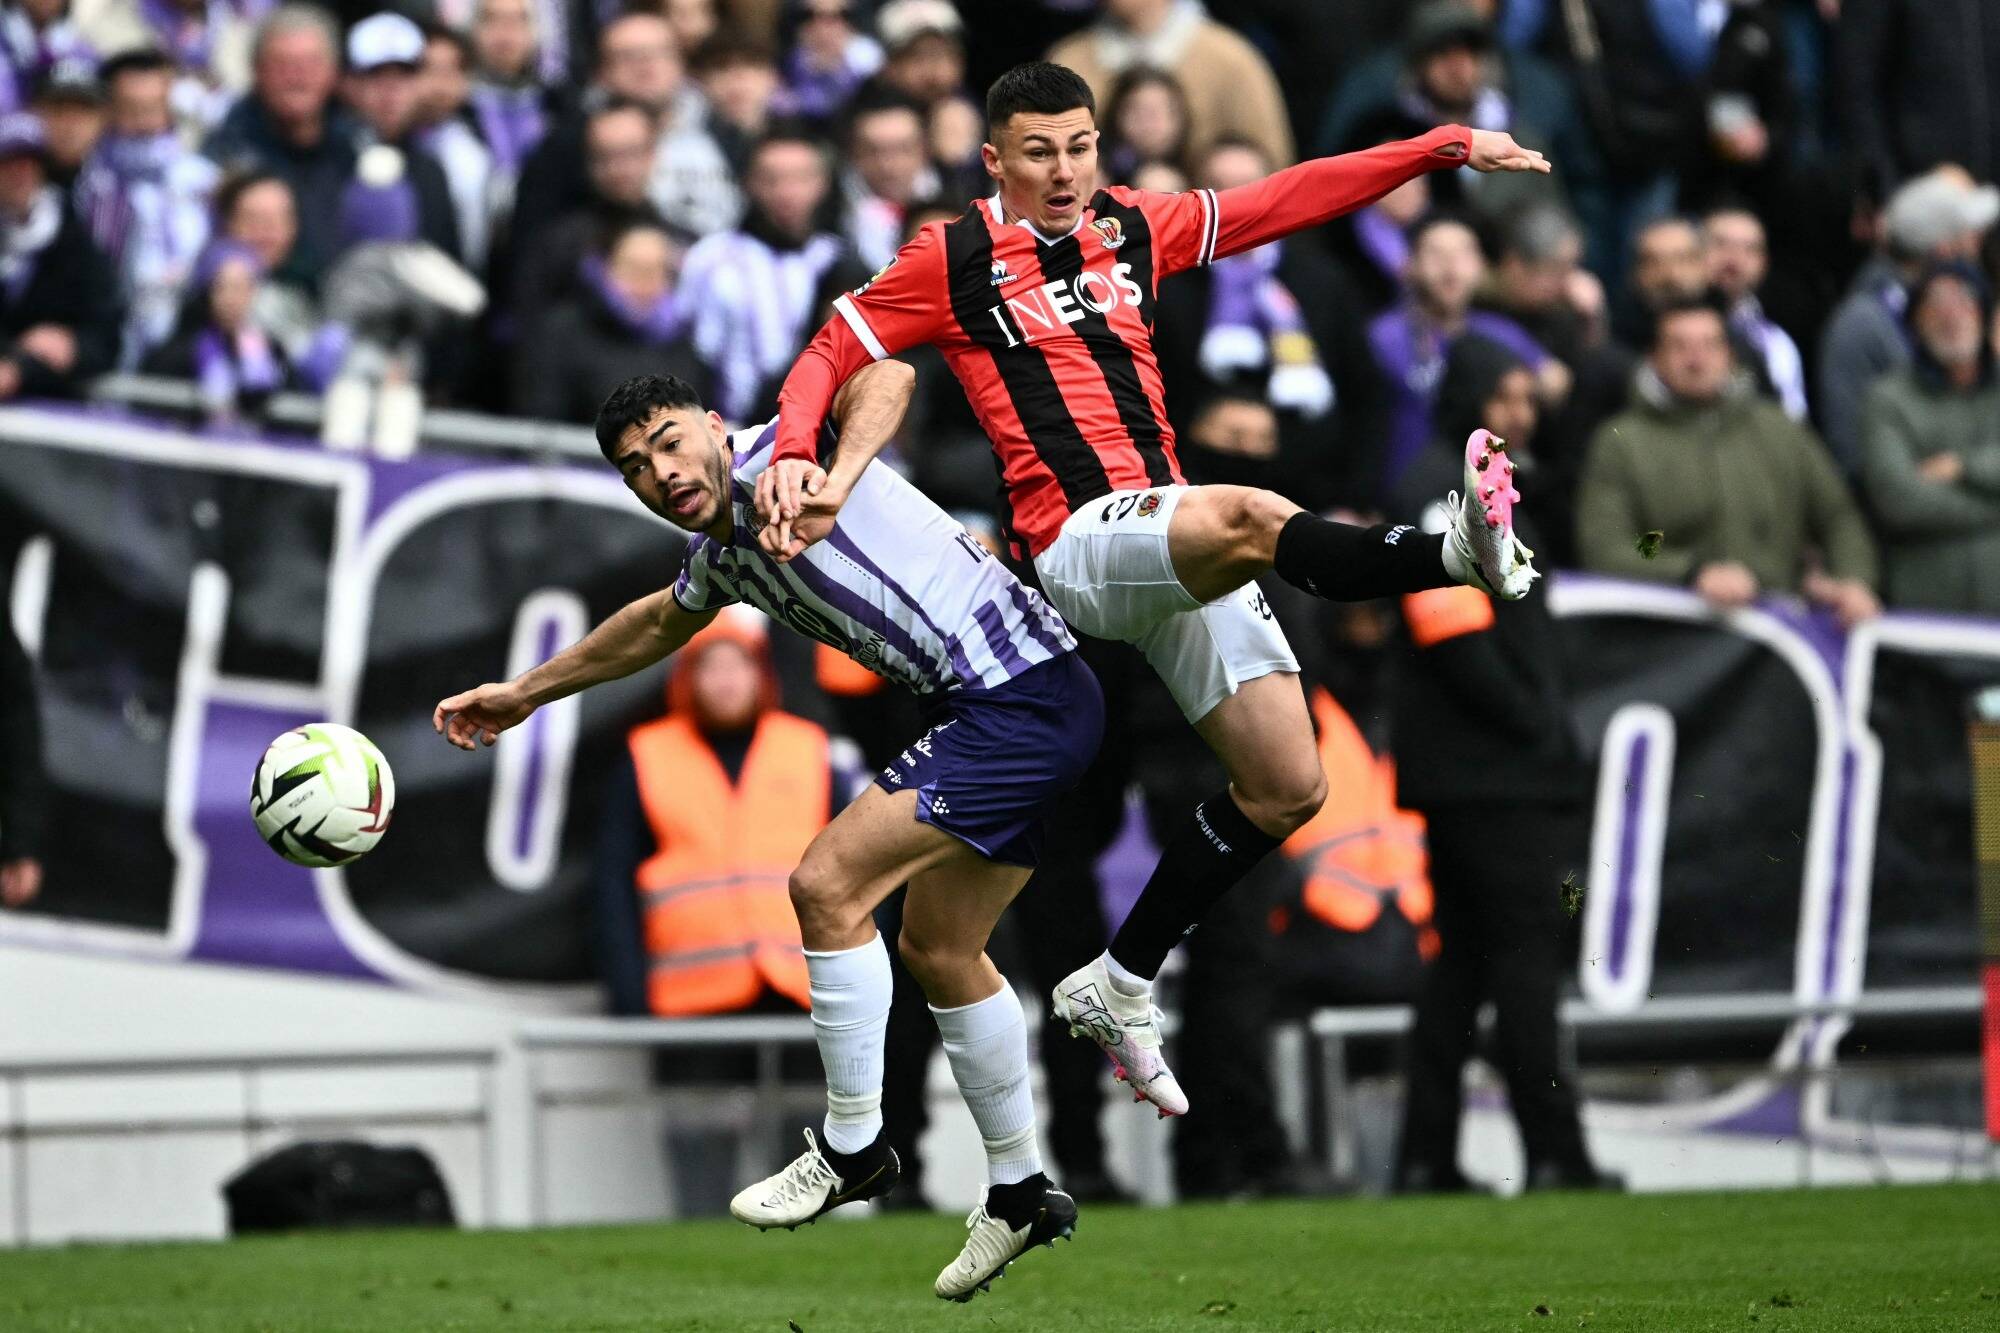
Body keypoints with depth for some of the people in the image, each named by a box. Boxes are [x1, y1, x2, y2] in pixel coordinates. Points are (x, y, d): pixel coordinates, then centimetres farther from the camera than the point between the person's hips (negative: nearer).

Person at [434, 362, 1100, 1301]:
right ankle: (1020, 1193, 28)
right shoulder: (719, 552, 15)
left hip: (1019, 691, -10)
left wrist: (833, 488, -49)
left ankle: (852, 1150, -1)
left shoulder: (770, 460, -13)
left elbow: (885, 379, -33)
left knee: (828, 883, -12)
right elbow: (660, 623, 38)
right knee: (940, 949, 18)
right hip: (1002, 706, 10)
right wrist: (524, 693, 44)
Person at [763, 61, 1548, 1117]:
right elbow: (831, 356, 5)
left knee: (1287, 789, 1)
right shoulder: (953, 260, 2)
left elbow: (1290, 198, 20)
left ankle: (1119, 989, 11)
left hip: (1183, 543, 7)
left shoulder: (1134, 230, 16)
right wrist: (792, 457, -14)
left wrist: (1449, 147, 17)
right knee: (1250, 518, -39)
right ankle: (1463, 555, -57)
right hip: (1080, 544, -7)